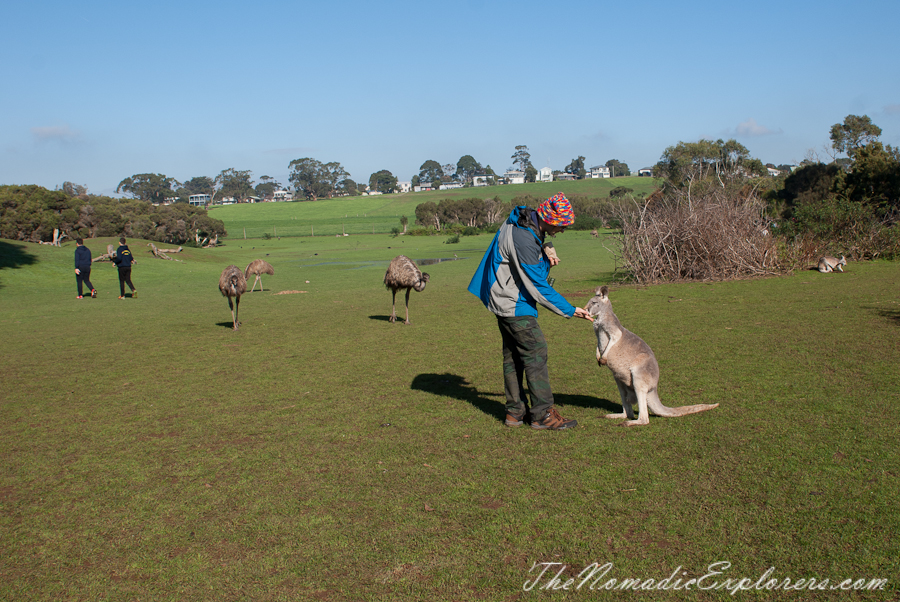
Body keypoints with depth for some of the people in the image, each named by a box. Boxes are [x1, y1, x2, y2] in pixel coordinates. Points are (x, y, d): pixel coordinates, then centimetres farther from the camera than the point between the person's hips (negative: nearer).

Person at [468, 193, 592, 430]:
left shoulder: (524, 216, -1)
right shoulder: (523, 241, -29)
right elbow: (539, 287, -24)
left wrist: (547, 247, -1)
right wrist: (570, 311, -16)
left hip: (504, 300, 10)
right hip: (515, 304, -10)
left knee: (513, 356, 13)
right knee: (536, 353, -7)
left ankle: (515, 412, 20)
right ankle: (543, 414, -3)